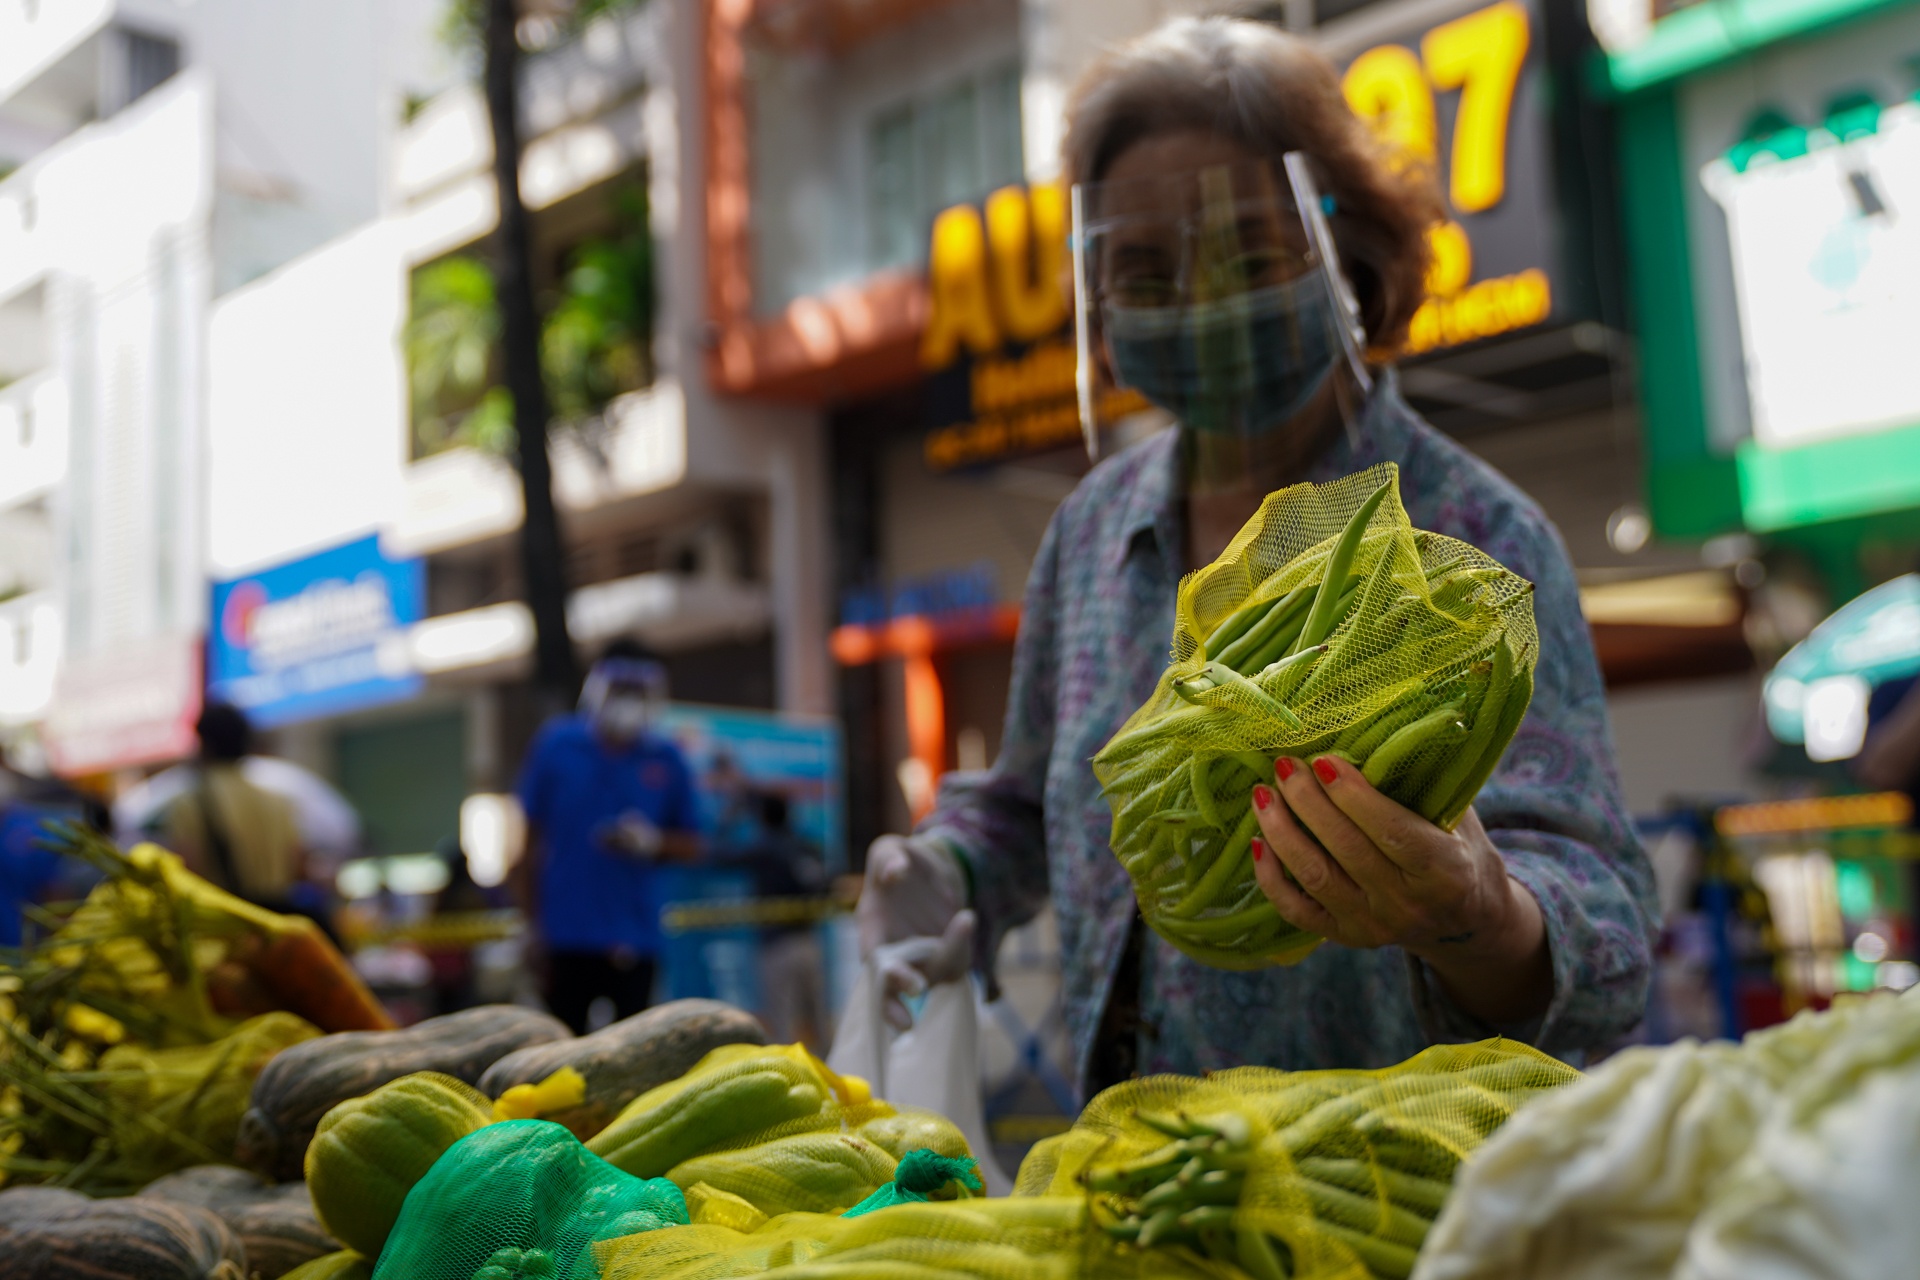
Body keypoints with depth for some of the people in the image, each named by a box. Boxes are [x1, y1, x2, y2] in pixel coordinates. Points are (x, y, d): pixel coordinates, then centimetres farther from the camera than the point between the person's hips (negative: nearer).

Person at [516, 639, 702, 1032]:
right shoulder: (555, 746, 2)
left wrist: (652, 841, -12)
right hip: (566, 930, -1)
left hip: (634, 936, 1)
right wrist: (530, 917, 4)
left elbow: (690, 845, 9)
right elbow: (529, 838, 6)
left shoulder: (666, 761, 4)